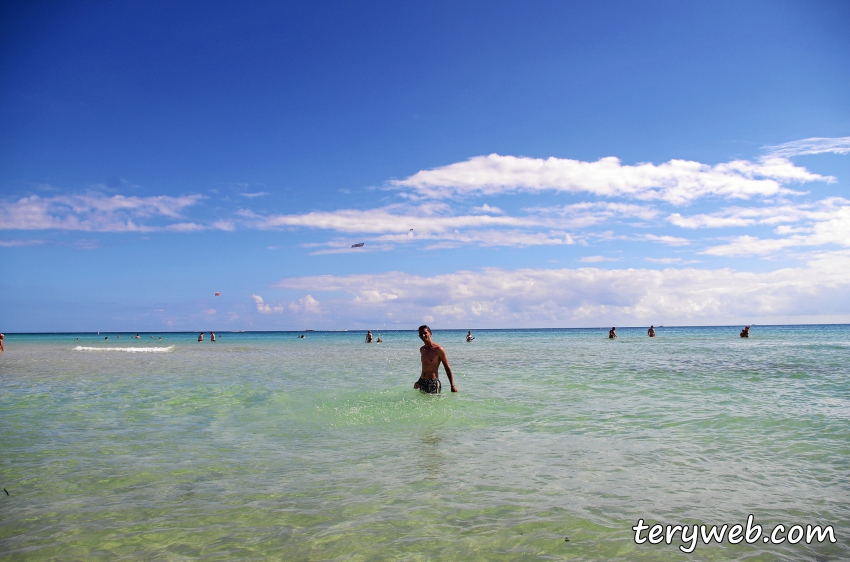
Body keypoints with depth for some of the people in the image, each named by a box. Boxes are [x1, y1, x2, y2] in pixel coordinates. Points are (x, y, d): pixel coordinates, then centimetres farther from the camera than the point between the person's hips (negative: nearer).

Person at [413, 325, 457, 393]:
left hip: (433, 383, -6)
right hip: (422, 383, 6)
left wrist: (452, 386, -11)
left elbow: (447, 368, -8)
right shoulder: (421, 350, 9)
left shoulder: (438, 349, -10)